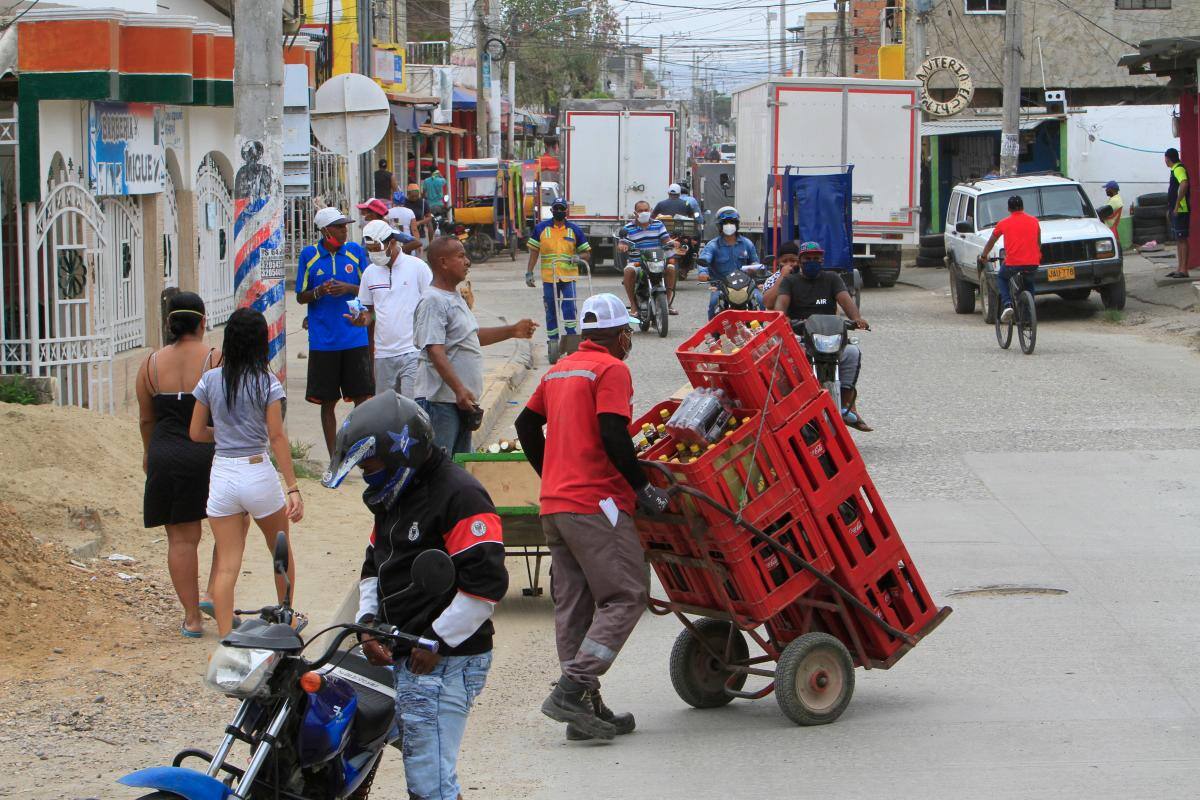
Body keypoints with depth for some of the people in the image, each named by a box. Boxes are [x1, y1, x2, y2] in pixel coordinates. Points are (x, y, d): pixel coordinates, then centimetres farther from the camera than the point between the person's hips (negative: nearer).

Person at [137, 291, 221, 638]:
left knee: (181, 538, 9)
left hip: (166, 457, 3)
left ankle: (192, 617, 13)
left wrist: (149, 453, 29)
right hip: (210, 454, -3)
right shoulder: (216, 360, -8)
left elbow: (146, 418, 11)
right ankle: (213, 593, 4)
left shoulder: (151, 364, 3)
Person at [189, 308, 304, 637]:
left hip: (221, 476, 2)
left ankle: (226, 638, -5)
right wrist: (293, 489, -10)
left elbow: (196, 433, 4)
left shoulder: (210, 380, -1)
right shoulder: (267, 383, -8)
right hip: (258, 472, -2)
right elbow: (277, 437, -11)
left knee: (227, 565, 3)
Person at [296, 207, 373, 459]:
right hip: (323, 341, -1)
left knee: (362, 396, 1)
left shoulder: (355, 251, 4)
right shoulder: (309, 255, 1)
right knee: (327, 401, 5)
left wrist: (348, 288, -11)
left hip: (355, 338, 1)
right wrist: (319, 292, -15)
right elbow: (301, 297, 5)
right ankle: (333, 458, 13)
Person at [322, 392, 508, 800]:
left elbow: (486, 581, -20)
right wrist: (368, 622, 9)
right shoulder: (394, 497, 17)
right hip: (400, 657, 9)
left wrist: (435, 642, -16)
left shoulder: (458, 495, -14)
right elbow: (373, 566, 28)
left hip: (443, 664, -9)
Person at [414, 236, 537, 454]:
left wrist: (512, 331, 21)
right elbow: (435, 350, -24)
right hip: (440, 401, -11)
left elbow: (474, 336, 29)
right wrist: (459, 389, -32)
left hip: (463, 398, 11)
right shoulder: (432, 301, -16)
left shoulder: (456, 297, 16)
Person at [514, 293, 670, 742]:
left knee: (573, 604, 8)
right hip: (596, 502, -9)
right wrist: (642, 488, -10)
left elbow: (526, 425, 22)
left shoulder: (559, 371, 20)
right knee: (625, 597, -7)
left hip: (554, 503, 9)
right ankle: (572, 689, -17)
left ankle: (585, 707, 9)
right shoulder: (612, 369, -6)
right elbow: (613, 435, -17)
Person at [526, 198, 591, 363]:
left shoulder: (574, 230, 5)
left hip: (569, 277, -1)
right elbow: (534, 252, 9)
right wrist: (529, 272, 2)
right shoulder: (541, 228, 5)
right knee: (551, 312, 6)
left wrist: (577, 257, -13)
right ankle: (553, 342, 14)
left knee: (569, 309, -12)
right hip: (548, 277, 1)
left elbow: (586, 252, 9)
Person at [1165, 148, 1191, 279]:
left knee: (1182, 239, -9)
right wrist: (1170, 209, 24)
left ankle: (1184, 270, -10)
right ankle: (1180, 268, 17)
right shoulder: (1175, 170, 18)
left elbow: (1184, 184, -31)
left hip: (1181, 210, -10)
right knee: (1178, 240, 13)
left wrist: (1177, 205, -29)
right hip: (1176, 211, 10)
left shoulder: (1178, 169, -13)